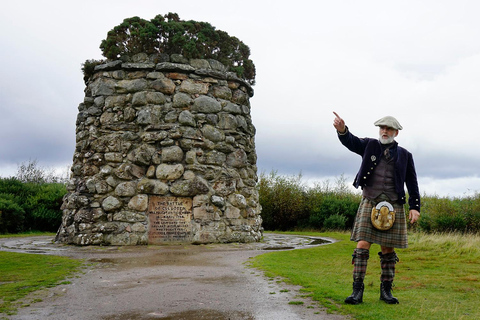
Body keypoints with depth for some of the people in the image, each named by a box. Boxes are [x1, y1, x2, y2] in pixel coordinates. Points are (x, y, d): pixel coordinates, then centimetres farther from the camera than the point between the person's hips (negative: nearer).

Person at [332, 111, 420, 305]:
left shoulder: (404, 155, 10)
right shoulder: (370, 145, 9)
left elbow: (412, 182, 10)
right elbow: (350, 142, -10)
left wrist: (415, 207, 1)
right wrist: (342, 129, -32)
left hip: (393, 206, 1)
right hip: (369, 203, -1)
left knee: (388, 250, 5)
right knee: (362, 246, -9)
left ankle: (386, 291, 17)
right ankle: (357, 291, -6)